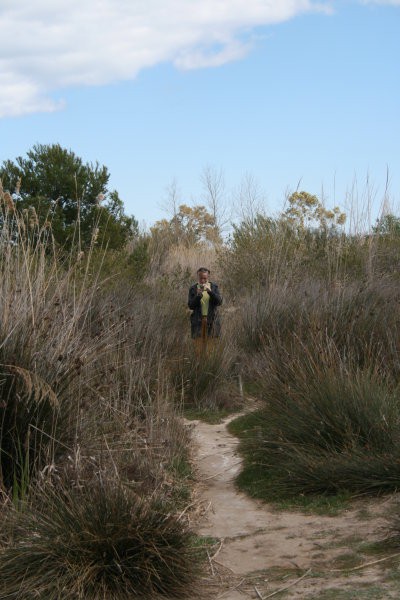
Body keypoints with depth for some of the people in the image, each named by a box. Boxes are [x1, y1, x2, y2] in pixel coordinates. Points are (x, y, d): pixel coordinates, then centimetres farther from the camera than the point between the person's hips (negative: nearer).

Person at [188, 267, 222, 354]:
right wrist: (198, 296, -18)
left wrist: (210, 291, -21)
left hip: (211, 320, 0)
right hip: (198, 321, 0)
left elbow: (219, 302, -8)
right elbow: (191, 306, -3)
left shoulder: (214, 287, 3)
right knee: (199, 348, -4)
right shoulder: (193, 288, 1)